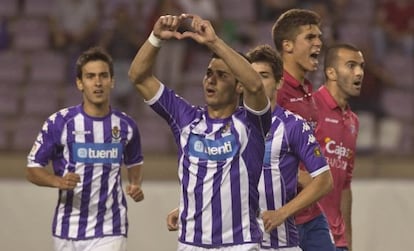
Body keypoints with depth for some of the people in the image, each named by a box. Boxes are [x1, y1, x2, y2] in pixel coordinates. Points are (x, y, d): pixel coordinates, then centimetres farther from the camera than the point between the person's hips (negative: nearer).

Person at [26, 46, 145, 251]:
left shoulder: (125, 125, 2)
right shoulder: (59, 123, -6)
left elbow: (134, 163, 21)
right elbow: (33, 169, 0)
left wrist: (136, 185, -2)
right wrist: (59, 181, -21)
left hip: (109, 233, 0)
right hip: (68, 233, 0)